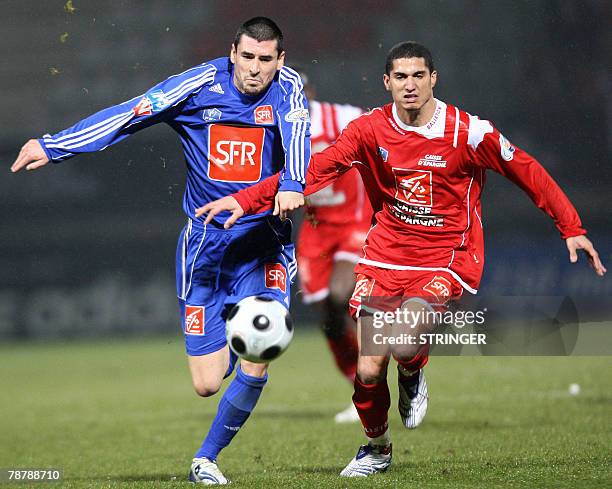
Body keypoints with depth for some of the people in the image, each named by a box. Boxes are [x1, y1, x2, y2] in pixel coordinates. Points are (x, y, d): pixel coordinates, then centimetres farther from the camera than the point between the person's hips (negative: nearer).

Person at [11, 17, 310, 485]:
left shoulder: (287, 89, -6)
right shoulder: (201, 84, -5)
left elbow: (296, 136, -25)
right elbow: (126, 116, -6)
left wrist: (292, 185, -46)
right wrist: (51, 146, -10)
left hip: (263, 244, 0)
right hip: (204, 241, 0)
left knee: (255, 366, -10)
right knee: (207, 383, -3)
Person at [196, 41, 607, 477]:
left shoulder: (468, 131, -10)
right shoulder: (371, 129, -4)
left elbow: (529, 173, 1)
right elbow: (313, 170, -4)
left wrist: (572, 229, 2)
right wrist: (245, 200, -12)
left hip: (447, 260, -3)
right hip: (385, 257, 3)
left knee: (404, 346, -29)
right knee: (367, 371, -4)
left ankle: (413, 375, 11)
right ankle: (377, 449, 28)